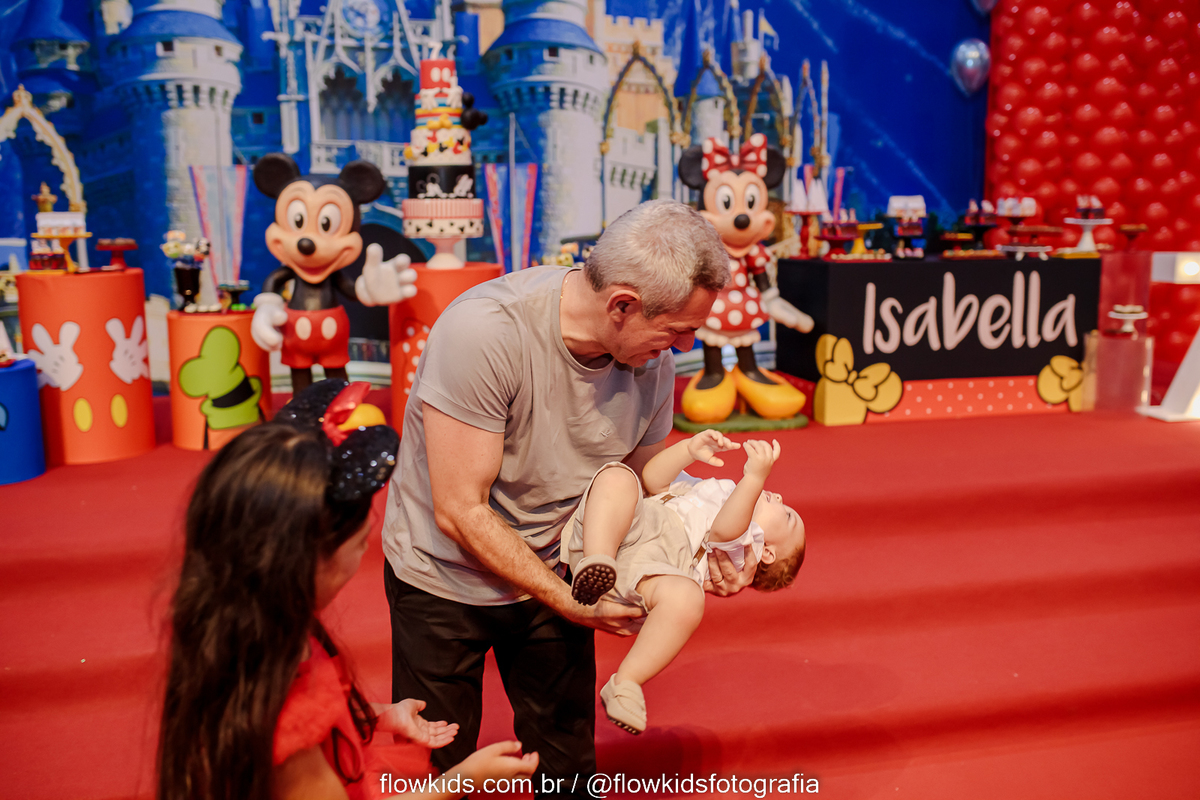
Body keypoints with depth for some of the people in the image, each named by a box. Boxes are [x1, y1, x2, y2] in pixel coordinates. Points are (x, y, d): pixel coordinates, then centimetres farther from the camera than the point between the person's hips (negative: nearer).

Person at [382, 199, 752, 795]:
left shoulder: (653, 363, -14)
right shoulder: (485, 330, -32)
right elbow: (461, 513, -27)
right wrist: (568, 603, -23)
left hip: (553, 570, 4)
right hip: (443, 575, -4)